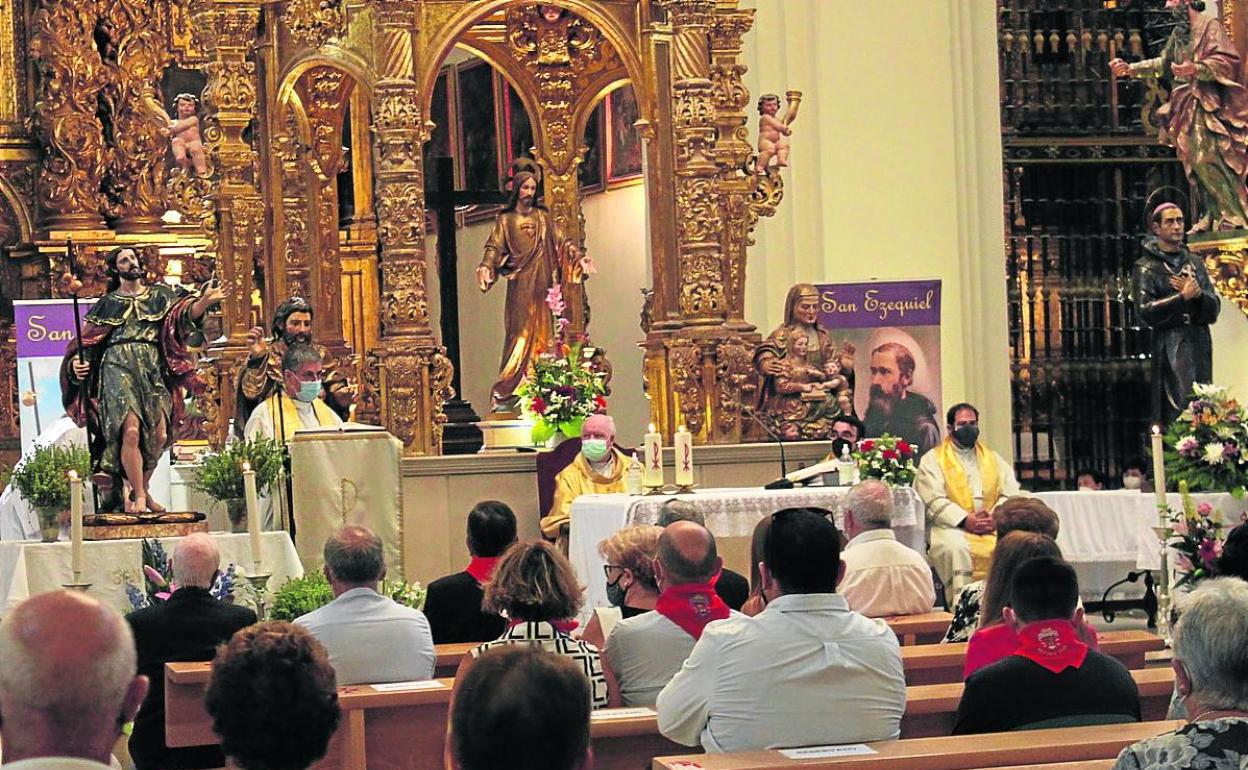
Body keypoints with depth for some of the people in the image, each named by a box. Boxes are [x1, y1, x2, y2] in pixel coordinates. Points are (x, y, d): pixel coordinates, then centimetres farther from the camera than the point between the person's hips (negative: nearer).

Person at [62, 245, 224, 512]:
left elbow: (187, 312, 3)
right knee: (131, 431, -19)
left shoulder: (160, 295, 17)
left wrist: (204, 301, -17)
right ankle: (138, 496, -12)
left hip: (153, 369, 2)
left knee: (159, 435, -5)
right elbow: (87, 340, 13)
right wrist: (77, 362, -6)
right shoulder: (107, 304, 15)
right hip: (119, 368, -2)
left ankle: (141, 489, 13)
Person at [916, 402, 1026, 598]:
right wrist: (965, 520, -17)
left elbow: (1011, 494, 10)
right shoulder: (932, 460, 9)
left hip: (993, 526, 3)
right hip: (952, 526, -3)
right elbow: (933, 500, -5)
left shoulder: (993, 459, 22)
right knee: (956, 548, -36)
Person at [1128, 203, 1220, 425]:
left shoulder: (1195, 264, 17)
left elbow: (1214, 309, 10)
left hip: (1200, 346, 5)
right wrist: (1182, 297, -14)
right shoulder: (1146, 267, 2)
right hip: (1169, 346, -5)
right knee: (1182, 409, -14)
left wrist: (1198, 294, -11)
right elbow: (1145, 312, -9)